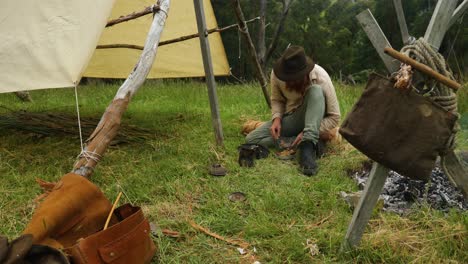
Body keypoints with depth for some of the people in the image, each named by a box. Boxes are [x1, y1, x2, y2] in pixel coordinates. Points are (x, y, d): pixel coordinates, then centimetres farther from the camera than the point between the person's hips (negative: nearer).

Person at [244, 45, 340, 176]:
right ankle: (310, 143, -21)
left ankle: (308, 146, -40)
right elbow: (277, 100, 2)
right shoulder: (276, 74, -18)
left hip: (313, 120, -3)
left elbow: (334, 117, -20)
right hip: (290, 119, 4)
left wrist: (309, 134, -30)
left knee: (315, 90, -36)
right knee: (251, 139, -19)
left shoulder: (320, 77, -26)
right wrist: (277, 118, -18)